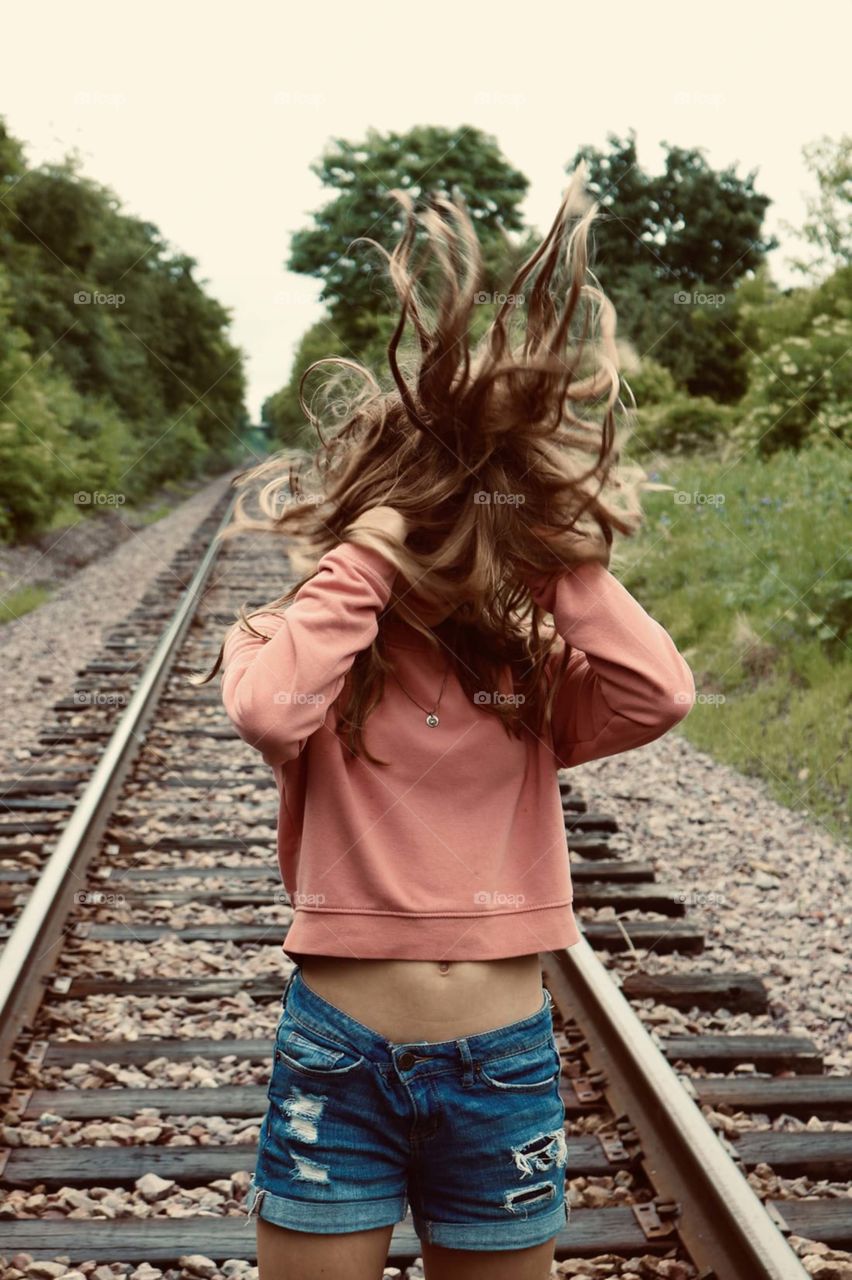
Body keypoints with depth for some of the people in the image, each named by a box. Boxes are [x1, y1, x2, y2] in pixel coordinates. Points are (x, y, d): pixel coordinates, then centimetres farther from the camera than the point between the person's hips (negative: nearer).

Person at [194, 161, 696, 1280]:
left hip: (504, 1062, 2)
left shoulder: (533, 663, 1)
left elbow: (660, 695, -17)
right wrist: (362, 561, -20)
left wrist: (562, 556, -13)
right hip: (339, 1055, -2)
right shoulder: (302, 645, -4)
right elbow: (267, 710, -27)